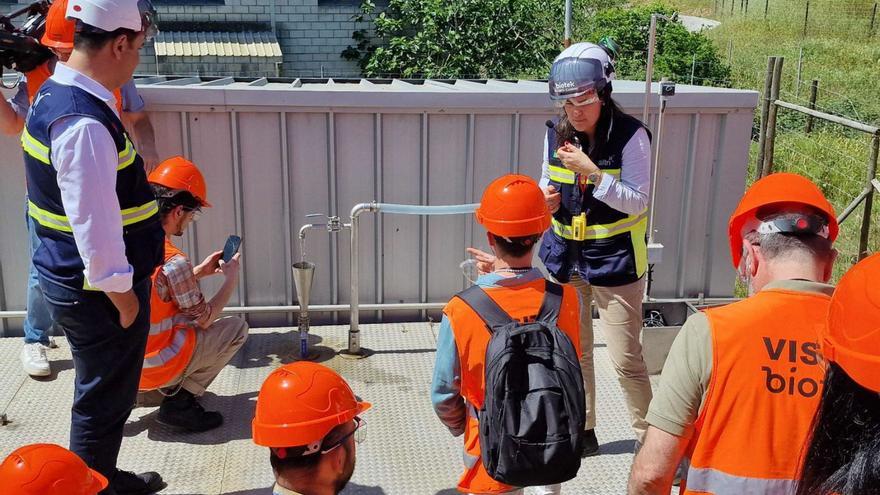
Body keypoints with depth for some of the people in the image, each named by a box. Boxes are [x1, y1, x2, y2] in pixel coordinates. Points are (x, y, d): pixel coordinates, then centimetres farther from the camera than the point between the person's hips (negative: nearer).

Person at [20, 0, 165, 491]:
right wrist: (123, 297, -15)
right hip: (96, 291, -10)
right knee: (104, 400, 9)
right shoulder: (86, 124, -28)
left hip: (71, 279, 10)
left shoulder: (56, 94, 5)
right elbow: (95, 227, -26)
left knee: (103, 393, 25)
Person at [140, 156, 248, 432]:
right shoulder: (173, 261, -24)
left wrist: (199, 272, 15)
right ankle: (180, 402, 0)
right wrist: (231, 279, 4)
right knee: (237, 327, 5)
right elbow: (205, 319, -9)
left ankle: (169, 387, 17)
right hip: (155, 367, -8)